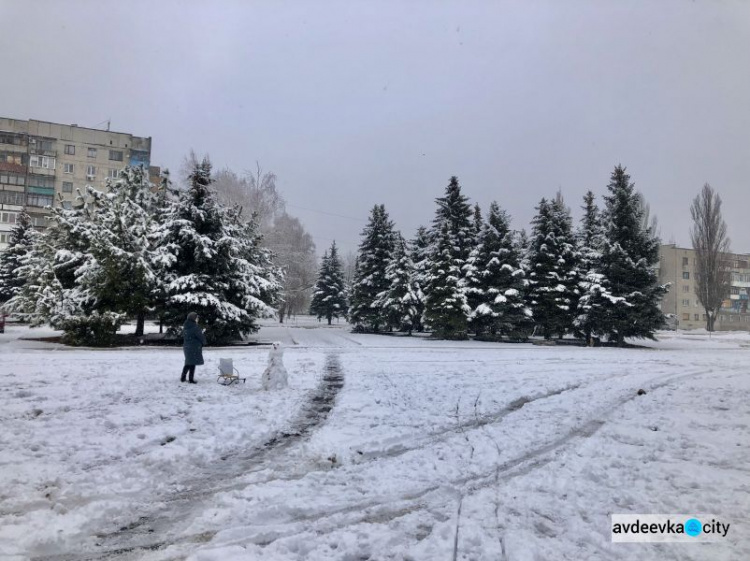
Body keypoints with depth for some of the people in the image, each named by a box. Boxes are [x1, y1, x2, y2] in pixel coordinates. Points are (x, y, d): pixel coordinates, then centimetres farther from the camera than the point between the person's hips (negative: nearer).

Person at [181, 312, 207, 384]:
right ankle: (191, 379, 6)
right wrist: (204, 342, 6)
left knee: (188, 363, 18)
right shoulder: (195, 327, -18)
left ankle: (183, 378, 20)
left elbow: (183, 337, 14)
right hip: (194, 348, -8)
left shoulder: (185, 327, 7)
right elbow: (201, 337, -13)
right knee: (192, 363, 1)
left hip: (186, 346, 8)